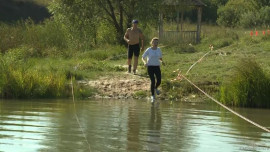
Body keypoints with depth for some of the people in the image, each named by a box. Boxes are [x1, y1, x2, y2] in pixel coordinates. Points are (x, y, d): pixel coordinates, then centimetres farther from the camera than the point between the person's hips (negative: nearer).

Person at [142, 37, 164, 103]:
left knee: (159, 81, -3)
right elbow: (143, 57, -1)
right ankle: (152, 96, -1)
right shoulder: (148, 50, -5)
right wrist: (145, 62, -21)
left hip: (157, 67, 3)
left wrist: (162, 61, -7)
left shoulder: (159, 49, 5)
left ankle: (155, 88, 34)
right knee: (153, 81, -14)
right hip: (150, 67, -3)